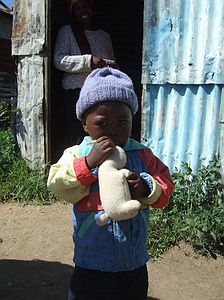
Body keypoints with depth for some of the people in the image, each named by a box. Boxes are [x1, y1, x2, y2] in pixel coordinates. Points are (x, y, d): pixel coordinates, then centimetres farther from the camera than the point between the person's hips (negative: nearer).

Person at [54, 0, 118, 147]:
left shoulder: (104, 35, 20)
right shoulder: (67, 31, 8)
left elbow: (113, 64, 25)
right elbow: (59, 60, -5)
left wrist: (110, 65, 0)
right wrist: (89, 61, -16)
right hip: (77, 91, -3)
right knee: (76, 136, -6)